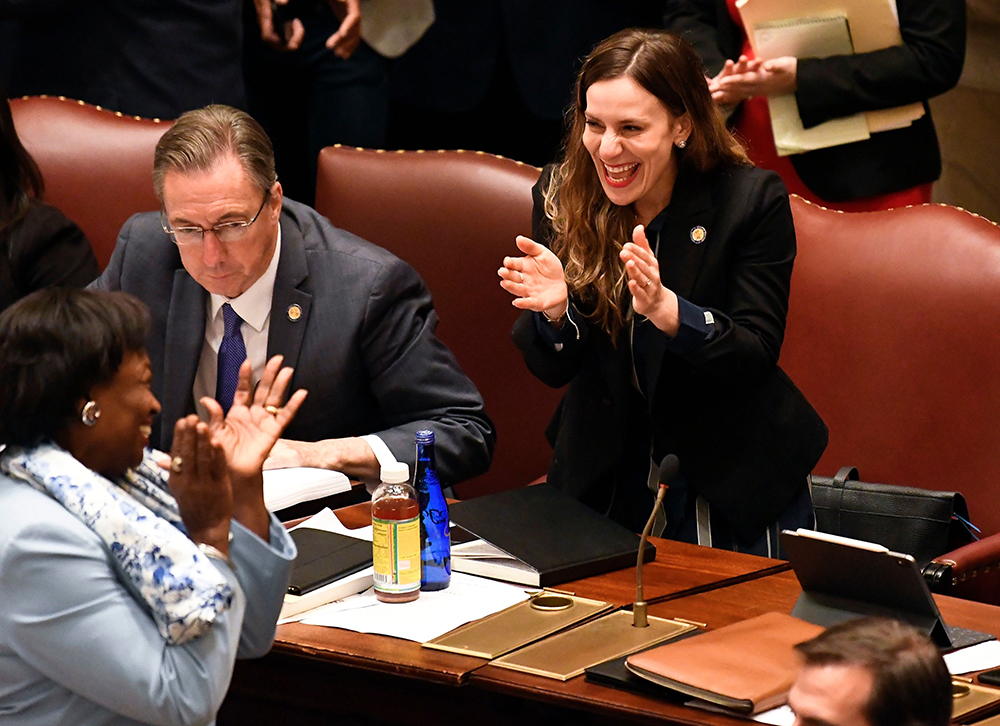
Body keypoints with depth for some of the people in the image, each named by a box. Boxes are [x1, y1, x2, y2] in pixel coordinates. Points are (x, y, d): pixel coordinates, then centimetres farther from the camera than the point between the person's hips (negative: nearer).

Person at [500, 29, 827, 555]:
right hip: (604, 481, 2)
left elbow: (758, 355, -18)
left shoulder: (752, 200, -12)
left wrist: (665, 309, -35)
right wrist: (554, 308, -27)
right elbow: (553, 369, -4)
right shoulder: (561, 194, -5)